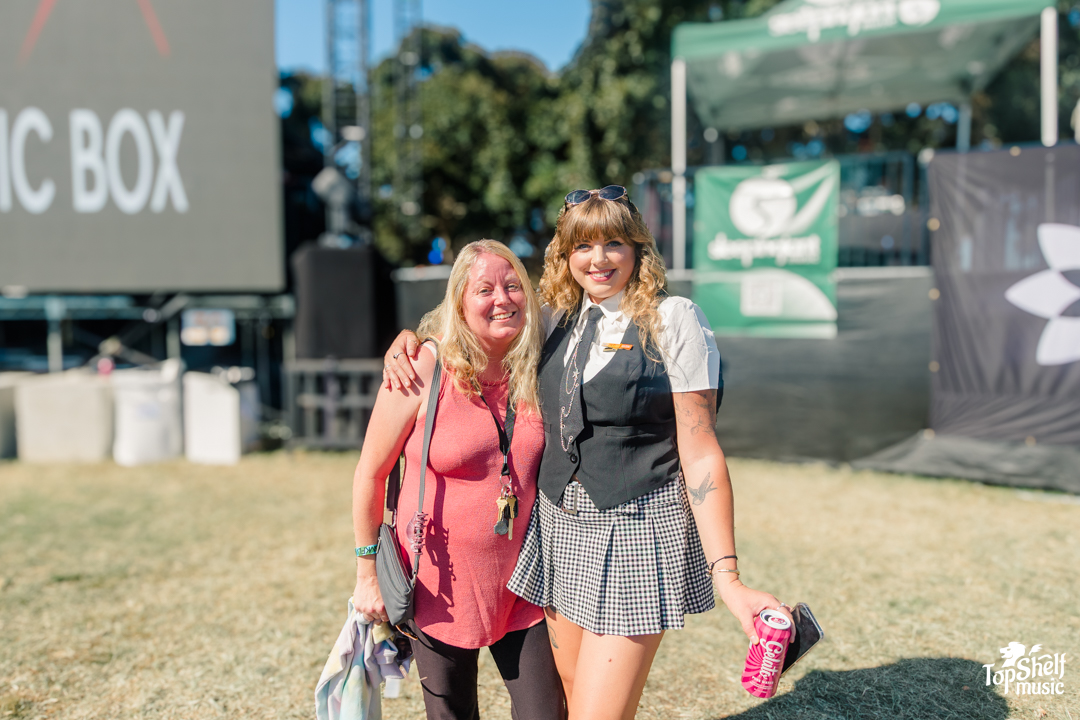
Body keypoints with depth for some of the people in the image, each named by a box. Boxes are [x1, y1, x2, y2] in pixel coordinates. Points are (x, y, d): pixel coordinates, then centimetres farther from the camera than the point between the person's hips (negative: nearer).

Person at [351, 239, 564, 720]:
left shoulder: (534, 372, -2)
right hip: (440, 586, -3)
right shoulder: (424, 370, -14)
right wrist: (368, 574, -4)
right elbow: (370, 473, -7)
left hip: (521, 583, 3)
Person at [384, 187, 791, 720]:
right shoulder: (557, 320, 6)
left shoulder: (673, 321, -9)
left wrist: (726, 576, -15)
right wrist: (411, 337, 0)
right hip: (559, 523, 6)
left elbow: (700, 455, -10)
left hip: (636, 532, -5)